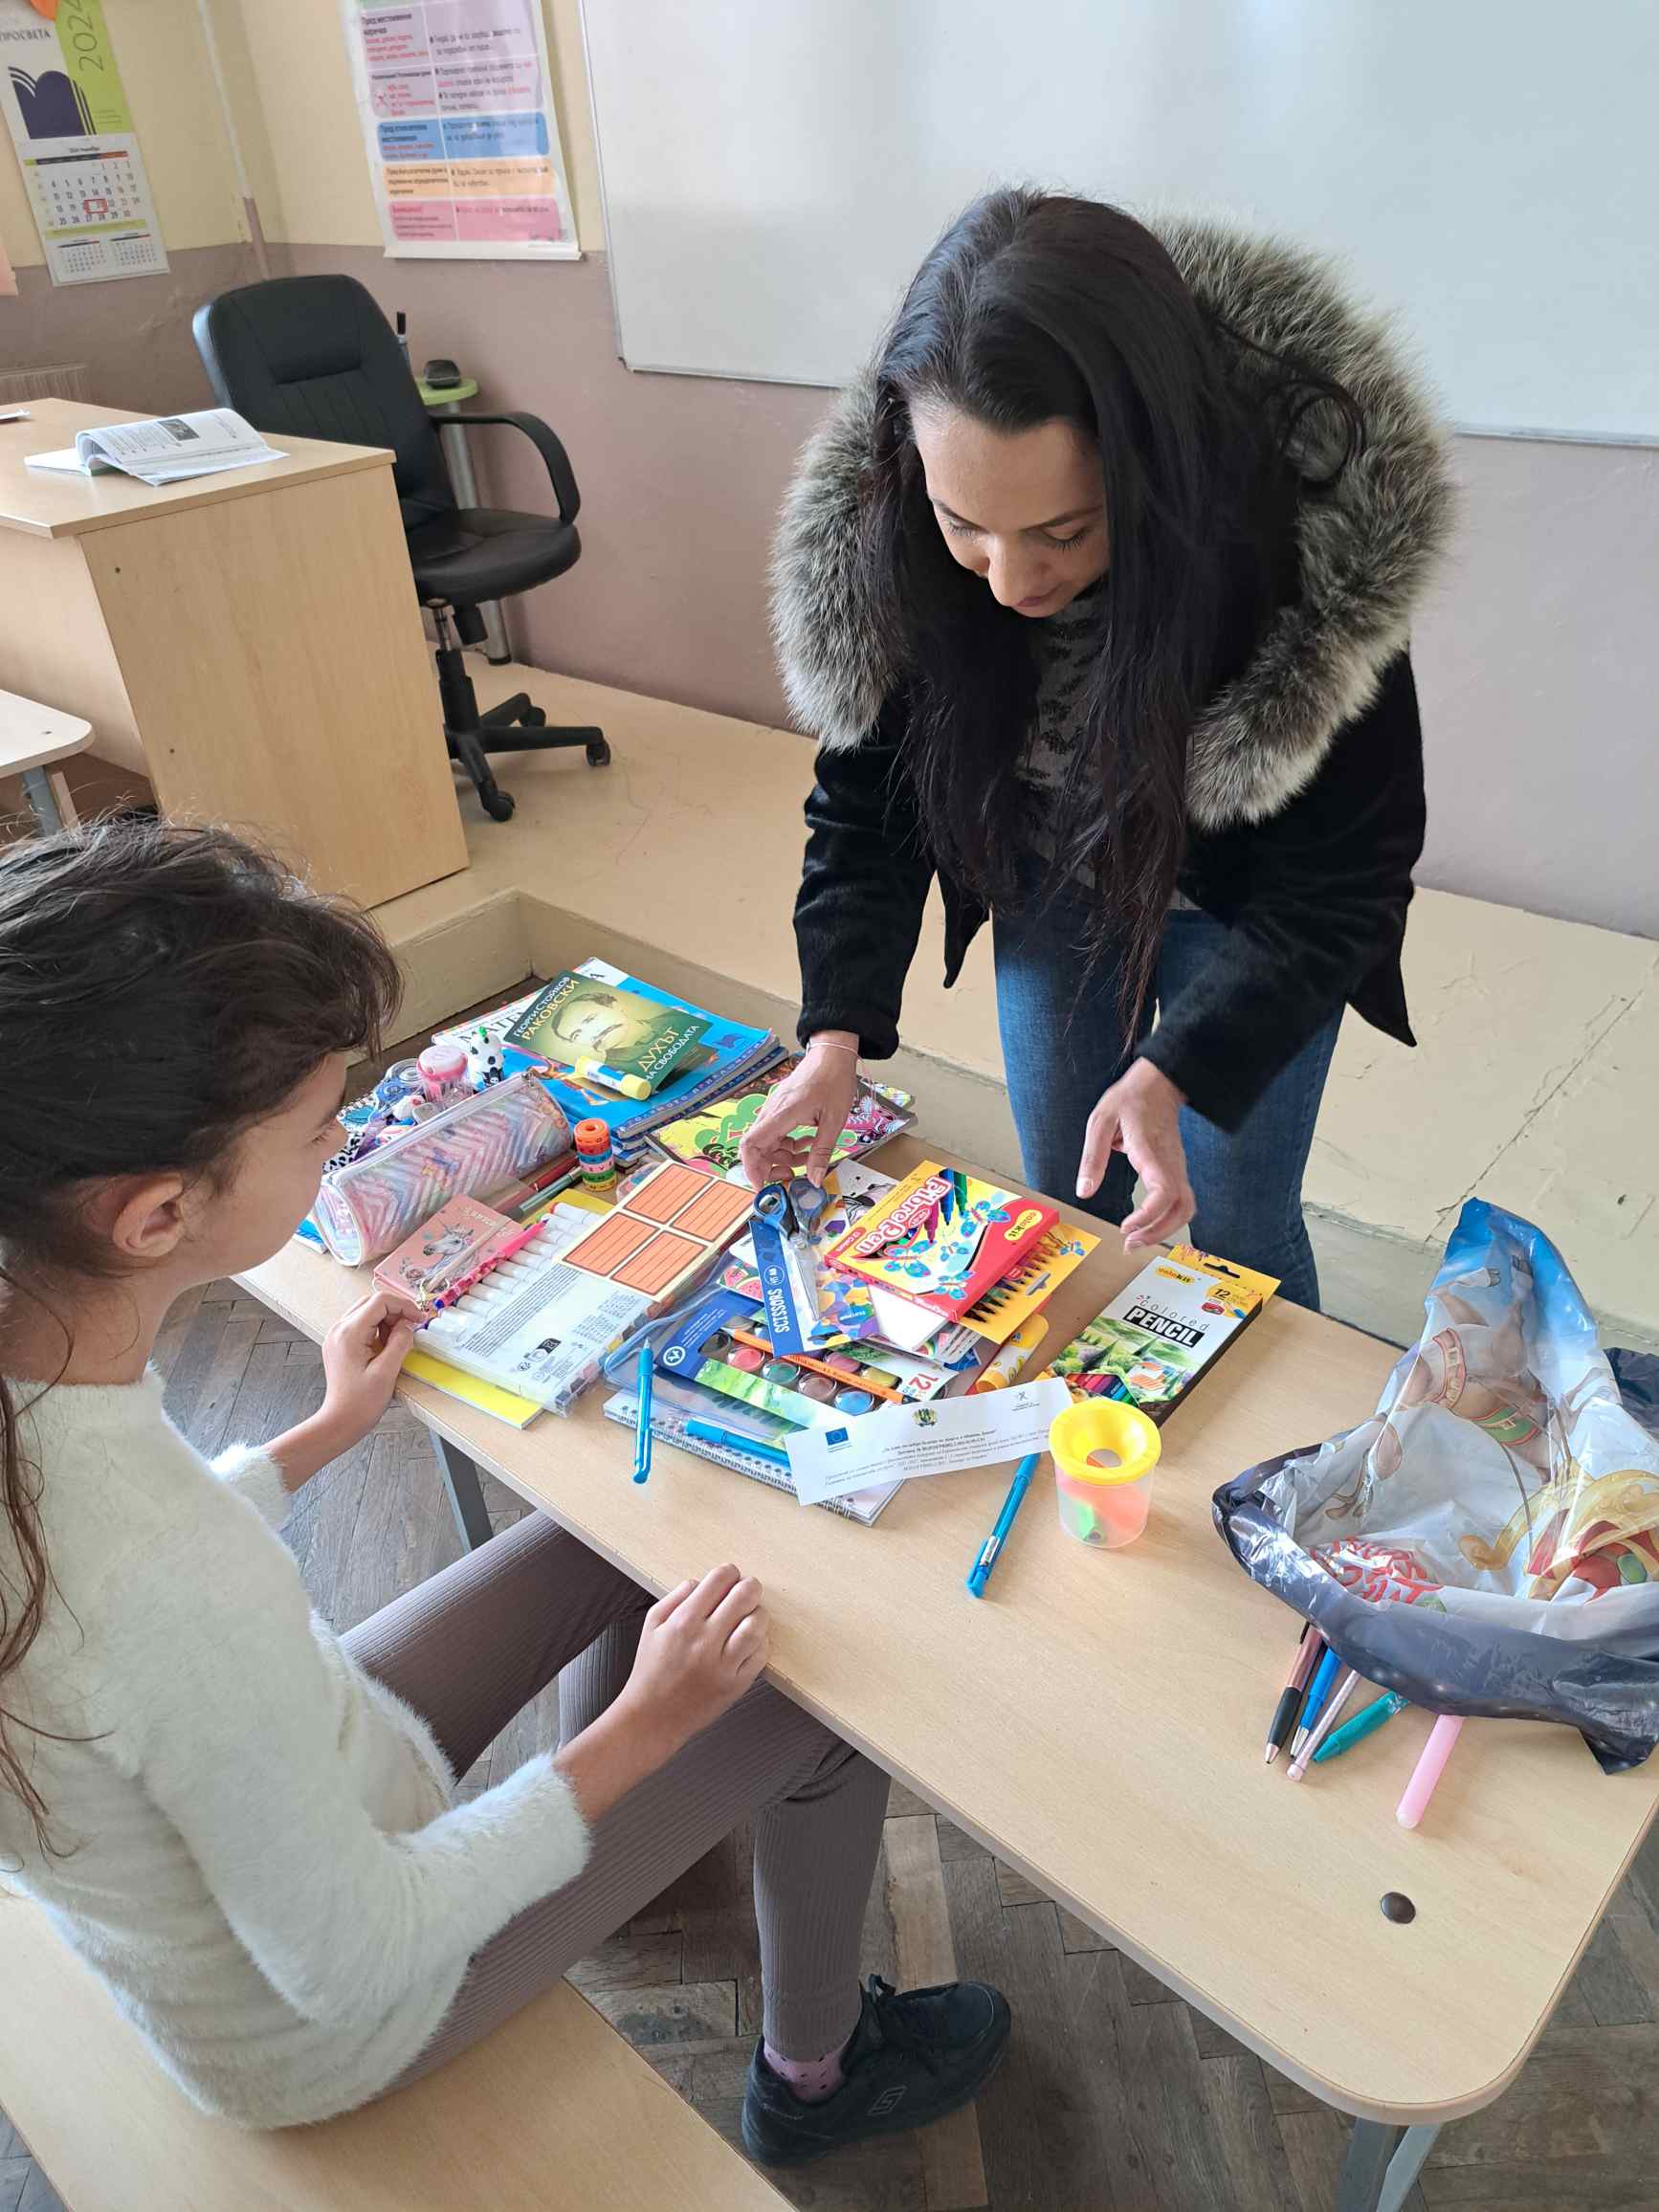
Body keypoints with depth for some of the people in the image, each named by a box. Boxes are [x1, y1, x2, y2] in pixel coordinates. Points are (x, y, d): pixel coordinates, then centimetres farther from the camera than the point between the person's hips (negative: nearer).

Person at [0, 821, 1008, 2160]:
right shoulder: (176, 1593, -44)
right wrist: (642, 1730, -18)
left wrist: (329, 1432, 8)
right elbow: (348, 1964, -28)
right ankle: (815, 2075, 34)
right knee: (820, 1695, 3)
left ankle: (594, 1842, 45)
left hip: (217, 1820, 7)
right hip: (319, 2027, -6)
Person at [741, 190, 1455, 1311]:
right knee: (1065, 1206, 14)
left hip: (1250, 905, -2)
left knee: (1235, 1227, 6)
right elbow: (869, 795, -12)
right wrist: (839, 1029, -23)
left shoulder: (1315, 529, -33)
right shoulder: (880, 526, -25)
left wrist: (1173, 1071, -36)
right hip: (1050, 882, 3)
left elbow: (1343, 875, -24)